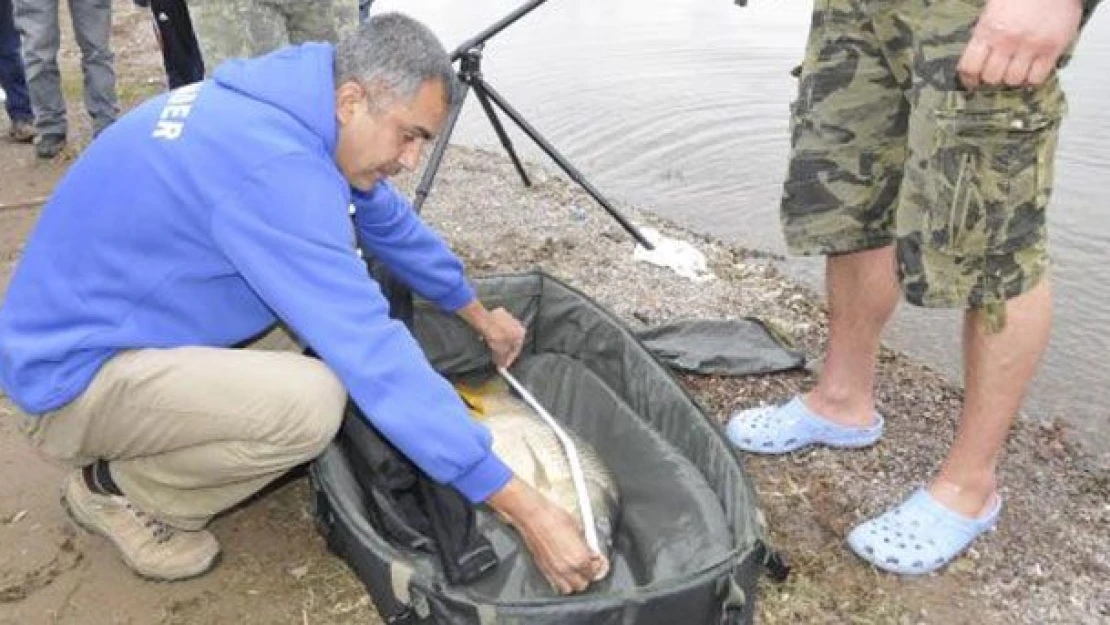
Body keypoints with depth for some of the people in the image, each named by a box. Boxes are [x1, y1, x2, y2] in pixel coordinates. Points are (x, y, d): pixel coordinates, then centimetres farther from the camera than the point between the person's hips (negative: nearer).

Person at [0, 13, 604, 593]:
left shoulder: (288, 107, -3)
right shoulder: (272, 161, -32)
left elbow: (390, 221, 13)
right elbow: (373, 354, -34)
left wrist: (480, 315, 22)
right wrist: (521, 506, -30)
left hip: (128, 316, 9)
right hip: (71, 373, -9)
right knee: (312, 402, -30)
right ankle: (119, 489, 0)